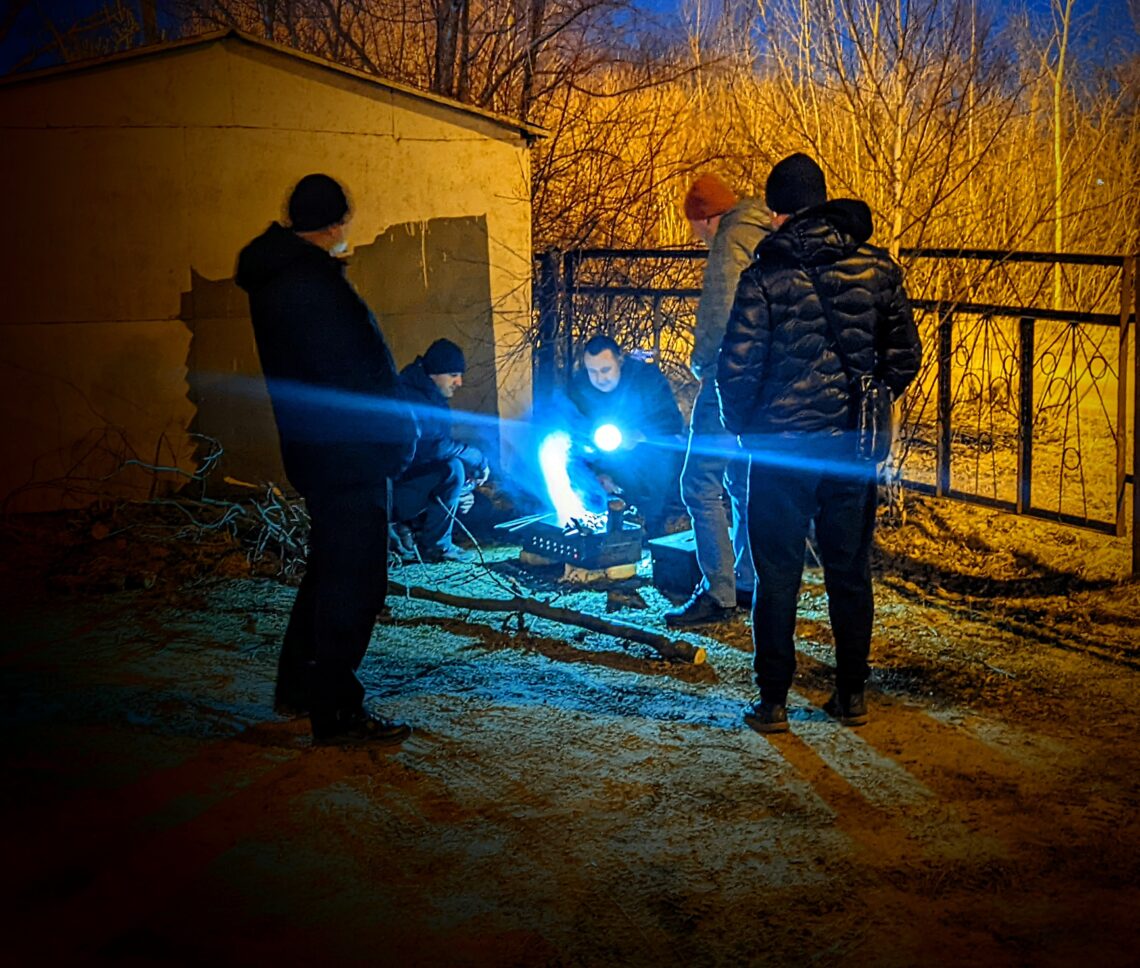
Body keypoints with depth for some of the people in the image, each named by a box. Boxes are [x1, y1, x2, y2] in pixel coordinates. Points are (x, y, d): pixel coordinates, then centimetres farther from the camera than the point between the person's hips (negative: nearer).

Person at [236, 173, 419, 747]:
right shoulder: (313, 281, -20)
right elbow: (353, 373, -21)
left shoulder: (274, 276, 12)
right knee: (351, 581, -4)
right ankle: (336, 714, 1)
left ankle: (298, 687, 33)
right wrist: (399, 436, -13)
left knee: (330, 568, 22)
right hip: (350, 455, -10)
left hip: (315, 453, 10)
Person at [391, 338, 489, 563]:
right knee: (453, 469, -28)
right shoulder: (410, 397, -19)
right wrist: (479, 458, -20)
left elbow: (439, 446, 16)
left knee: (467, 479, 10)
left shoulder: (433, 399, 13)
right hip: (391, 485, -10)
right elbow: (432, 446, -30)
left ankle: (414, 525, 5)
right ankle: (435, 545, -16)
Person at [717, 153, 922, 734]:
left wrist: (741, 424, 5)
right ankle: (851, 696, 20)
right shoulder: (874, 268, 1)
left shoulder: (765, 275, -10)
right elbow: (905, 354, 5)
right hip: (852, 445, 3)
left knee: (777, 576, 6)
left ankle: (773, 702, 10)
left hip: (781, 445, -3)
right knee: (850, 572, 14)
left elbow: (736, 366, -12)